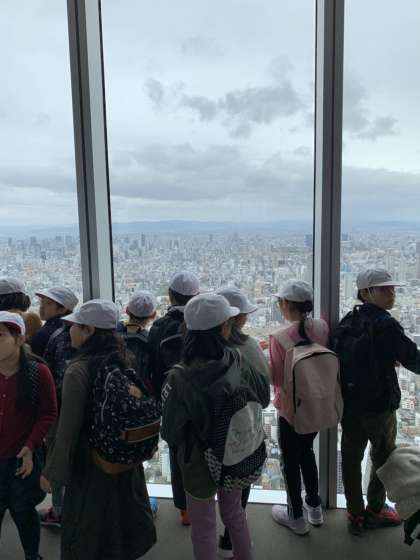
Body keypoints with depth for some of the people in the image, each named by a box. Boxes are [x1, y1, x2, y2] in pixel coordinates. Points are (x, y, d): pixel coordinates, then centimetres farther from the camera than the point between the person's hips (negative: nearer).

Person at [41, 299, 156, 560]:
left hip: (91, 465, -6)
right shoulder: (122, 362, -5)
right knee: (121, 516, 25)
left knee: (87, 534, 16)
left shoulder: (78, 370, -23)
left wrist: (52, 472, -6)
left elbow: (68, 429, -19)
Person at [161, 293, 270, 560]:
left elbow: (171, 433, -19)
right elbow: (264, 398, -1)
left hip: (200, 464, -3)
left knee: (205, 529, 21)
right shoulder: (239, 363, -19)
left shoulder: (180, 378, -29)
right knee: (235, 514, 30)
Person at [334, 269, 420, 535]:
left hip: (348, 403, 6)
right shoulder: (385, 325, -20)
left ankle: (355, 515, 29)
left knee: (351, 457, 15)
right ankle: (375, 511, 34)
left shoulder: (347, 322, 2)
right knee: (384, 457, 17)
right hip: (379, 404, -6)